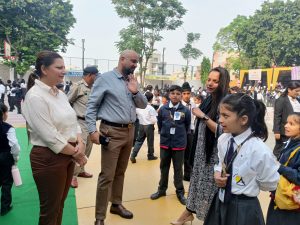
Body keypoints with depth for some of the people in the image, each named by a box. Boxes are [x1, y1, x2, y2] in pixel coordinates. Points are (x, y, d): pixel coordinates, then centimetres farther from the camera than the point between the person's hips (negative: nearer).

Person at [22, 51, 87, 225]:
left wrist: (80, 143, -9)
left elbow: (73, 122, 9)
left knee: (60, 204, 23)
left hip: (68, 155, 8)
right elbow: (50, 137, -22)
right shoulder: (35, 96, -18)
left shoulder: (60, 94, 7)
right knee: (49, 210, 11)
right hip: (49, 158, -8)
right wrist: (77, 153, -13)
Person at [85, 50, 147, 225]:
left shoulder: (132, 81, 13)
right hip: (112, 132, -6)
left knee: (120, 172, 18)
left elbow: (143, 105, 12)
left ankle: (117, 204, 35)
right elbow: (91, 105, -7)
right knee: (107, 175, -3)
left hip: (130, 131, 6)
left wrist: (135, 91, -5)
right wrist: (93, 130, -15)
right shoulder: (106, 78, -5)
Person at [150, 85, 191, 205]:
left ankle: (180, 192, 25)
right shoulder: (163, 109, -5)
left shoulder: (186, 111, -9)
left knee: (178, 169, 9)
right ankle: (162, 189, 31)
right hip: (165, 143, 2)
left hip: (179, 144, -2)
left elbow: (187, 126, 6)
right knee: (164, 167, 15)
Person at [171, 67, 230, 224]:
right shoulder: (208, 100, 7)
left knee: (210, 186, 5)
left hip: (214, 152, -8)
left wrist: (203, 116, -24)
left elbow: (221, 131, -24)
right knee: (197, 181, 19)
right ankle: (189, 212, 35)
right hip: (201, 149, 8)